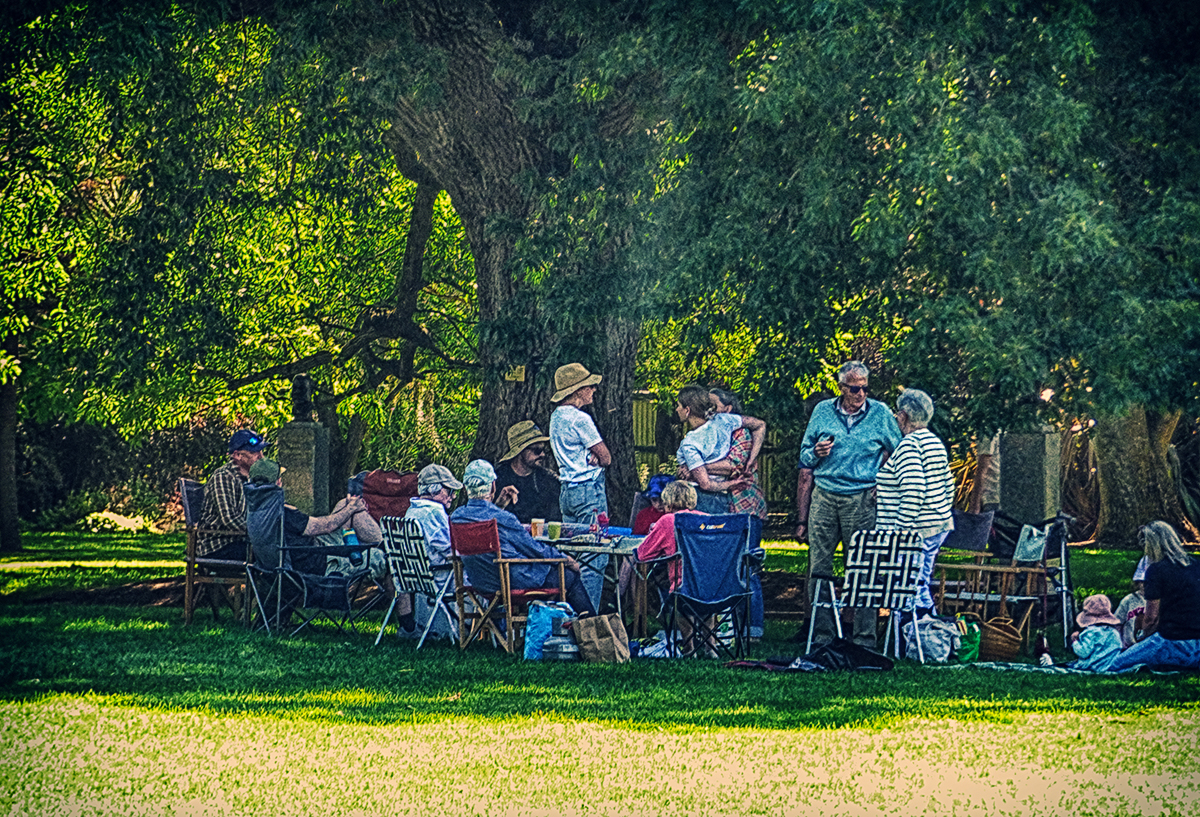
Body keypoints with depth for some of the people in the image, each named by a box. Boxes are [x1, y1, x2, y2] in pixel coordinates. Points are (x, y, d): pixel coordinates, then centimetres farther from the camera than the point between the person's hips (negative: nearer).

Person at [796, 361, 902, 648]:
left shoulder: (880, 414, 4)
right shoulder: (822, 411, 9)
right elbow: (804, 457, 17)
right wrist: (816, 454, -5)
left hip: (862, 500, -2)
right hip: (824, 496, 2)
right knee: (818, 567, 1)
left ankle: (864, 637, -2)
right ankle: (821, 633, 7)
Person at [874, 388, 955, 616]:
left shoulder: (909, 445, -16)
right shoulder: (935, 441, 14)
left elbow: (913, 493, -24)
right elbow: (948, 486, 19)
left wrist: (901, 530, -21)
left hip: (916, 530, -10)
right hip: (939, 526, 10)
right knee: (921, 587, 16)